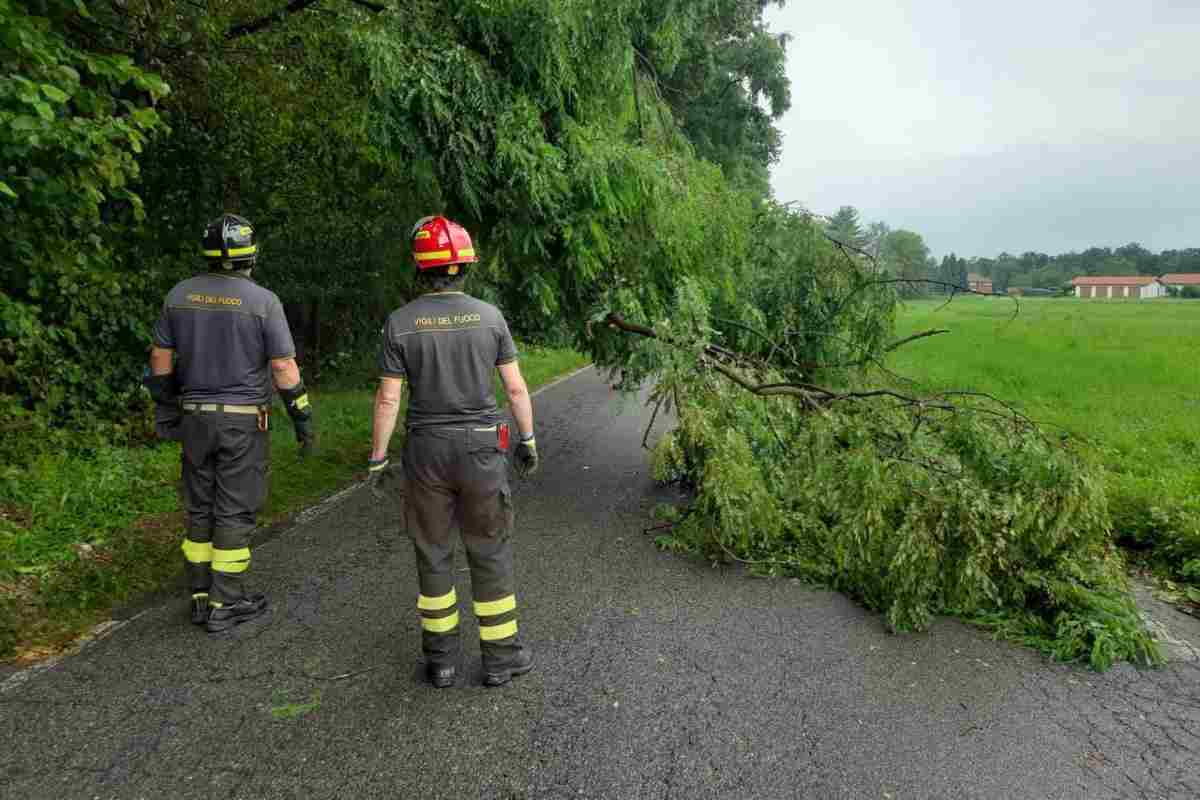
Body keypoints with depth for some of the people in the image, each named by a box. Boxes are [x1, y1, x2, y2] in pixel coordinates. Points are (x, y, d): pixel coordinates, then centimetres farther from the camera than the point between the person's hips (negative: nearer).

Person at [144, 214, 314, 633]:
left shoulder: (180, 294, 2)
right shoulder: (263, 301, -13)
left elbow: (161, 356, 8)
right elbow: (284, 367, -14)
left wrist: (165, 406, 19)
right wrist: (303, 418, -5)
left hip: (196, 418, 5)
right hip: (244, 422, -5)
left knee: (200, 508, 14)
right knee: (234, 512, 2)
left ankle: (202, 596, 21)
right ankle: (225, 604, 9)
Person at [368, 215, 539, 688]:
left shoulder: (400, 322, -6)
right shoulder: (489, 316, -4)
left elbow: (388, 399, -6)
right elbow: (516, 388, -2)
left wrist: (377, 458, 3)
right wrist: (528, 440, 10)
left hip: (426, 451, 0)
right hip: (481, 450, 0)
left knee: (433, 555, 14)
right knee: (490, 554, 11)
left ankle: (441, 658, 23)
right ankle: (500, 656, 20)